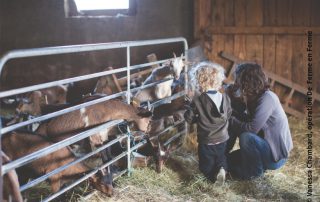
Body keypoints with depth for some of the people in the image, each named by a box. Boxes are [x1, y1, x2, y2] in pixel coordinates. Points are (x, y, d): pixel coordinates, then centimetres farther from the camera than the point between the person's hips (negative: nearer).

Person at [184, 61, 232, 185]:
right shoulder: (225, 98, -6)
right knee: (221, 157, 24)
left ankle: (214, 174, -10)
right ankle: (222, 168, -4)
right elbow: (228, 115, 7)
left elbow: (189, 118, -12)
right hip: (222, 139, 3)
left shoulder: (198, 101, -19)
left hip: (206, 141, -3)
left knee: (206, 166, 15)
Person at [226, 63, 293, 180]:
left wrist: (231, 121, -17)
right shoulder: (255, 97, 2)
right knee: (229, 160, 8)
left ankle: (255, 171, -10)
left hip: (276, 156, -9)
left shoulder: (267, 98, -25)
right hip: (266, 147, 9)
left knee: (246, 137, -31)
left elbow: (251, 128, -30)